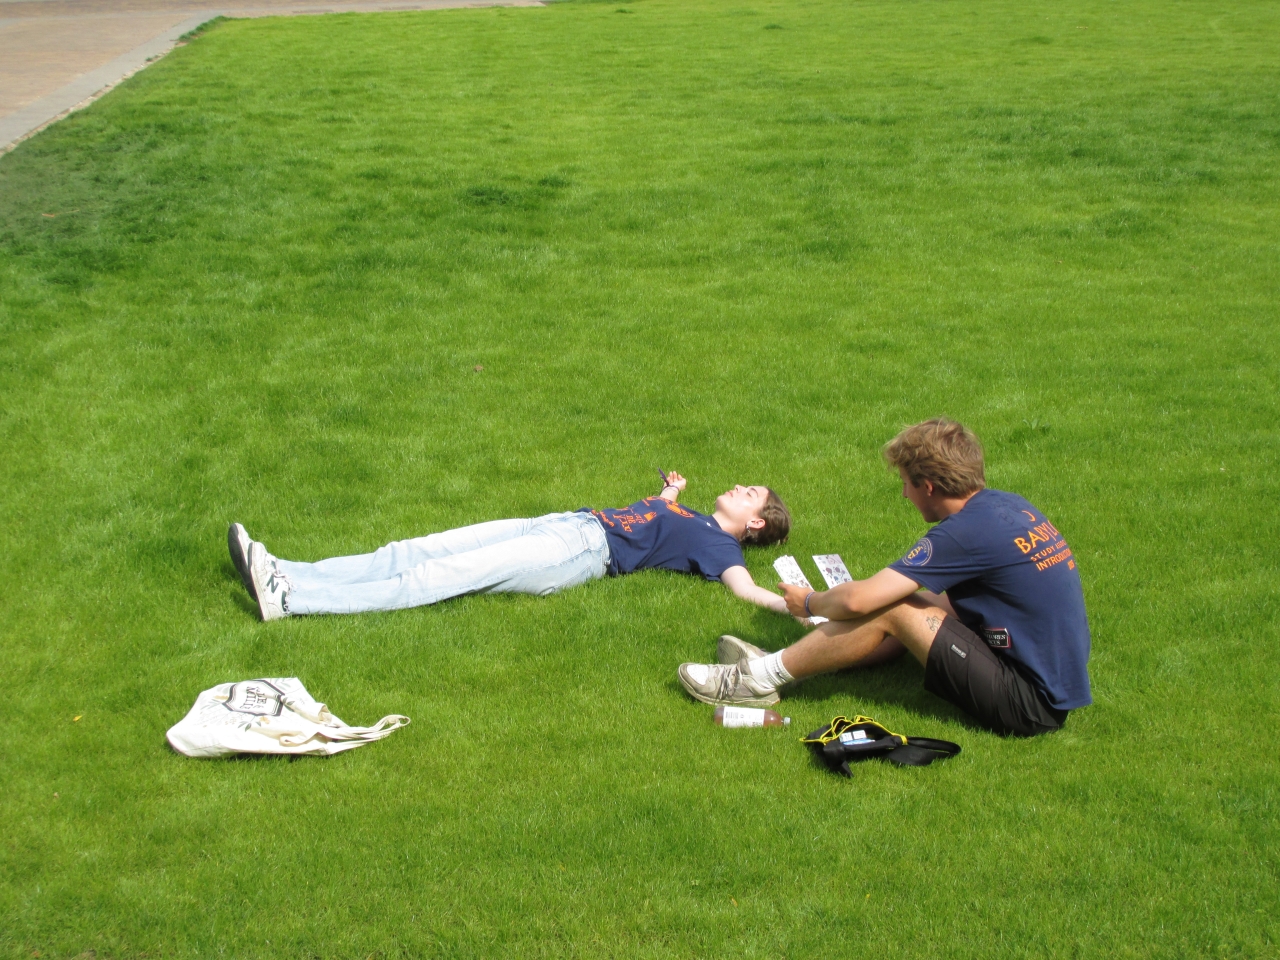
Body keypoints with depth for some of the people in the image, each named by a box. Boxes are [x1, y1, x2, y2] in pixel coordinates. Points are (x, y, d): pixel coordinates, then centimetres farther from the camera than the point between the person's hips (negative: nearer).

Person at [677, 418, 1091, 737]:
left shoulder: (967, 531, -20)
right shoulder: (1009, 505, 6)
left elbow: (856, 601, -21)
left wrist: (809, 602, 0)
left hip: (1028, 703, -9)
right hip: (1058, 681, 9)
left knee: (890, 611, -10)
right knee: (916, 602, 14)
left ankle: (761, 678, 1)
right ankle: (783, 661, 16)